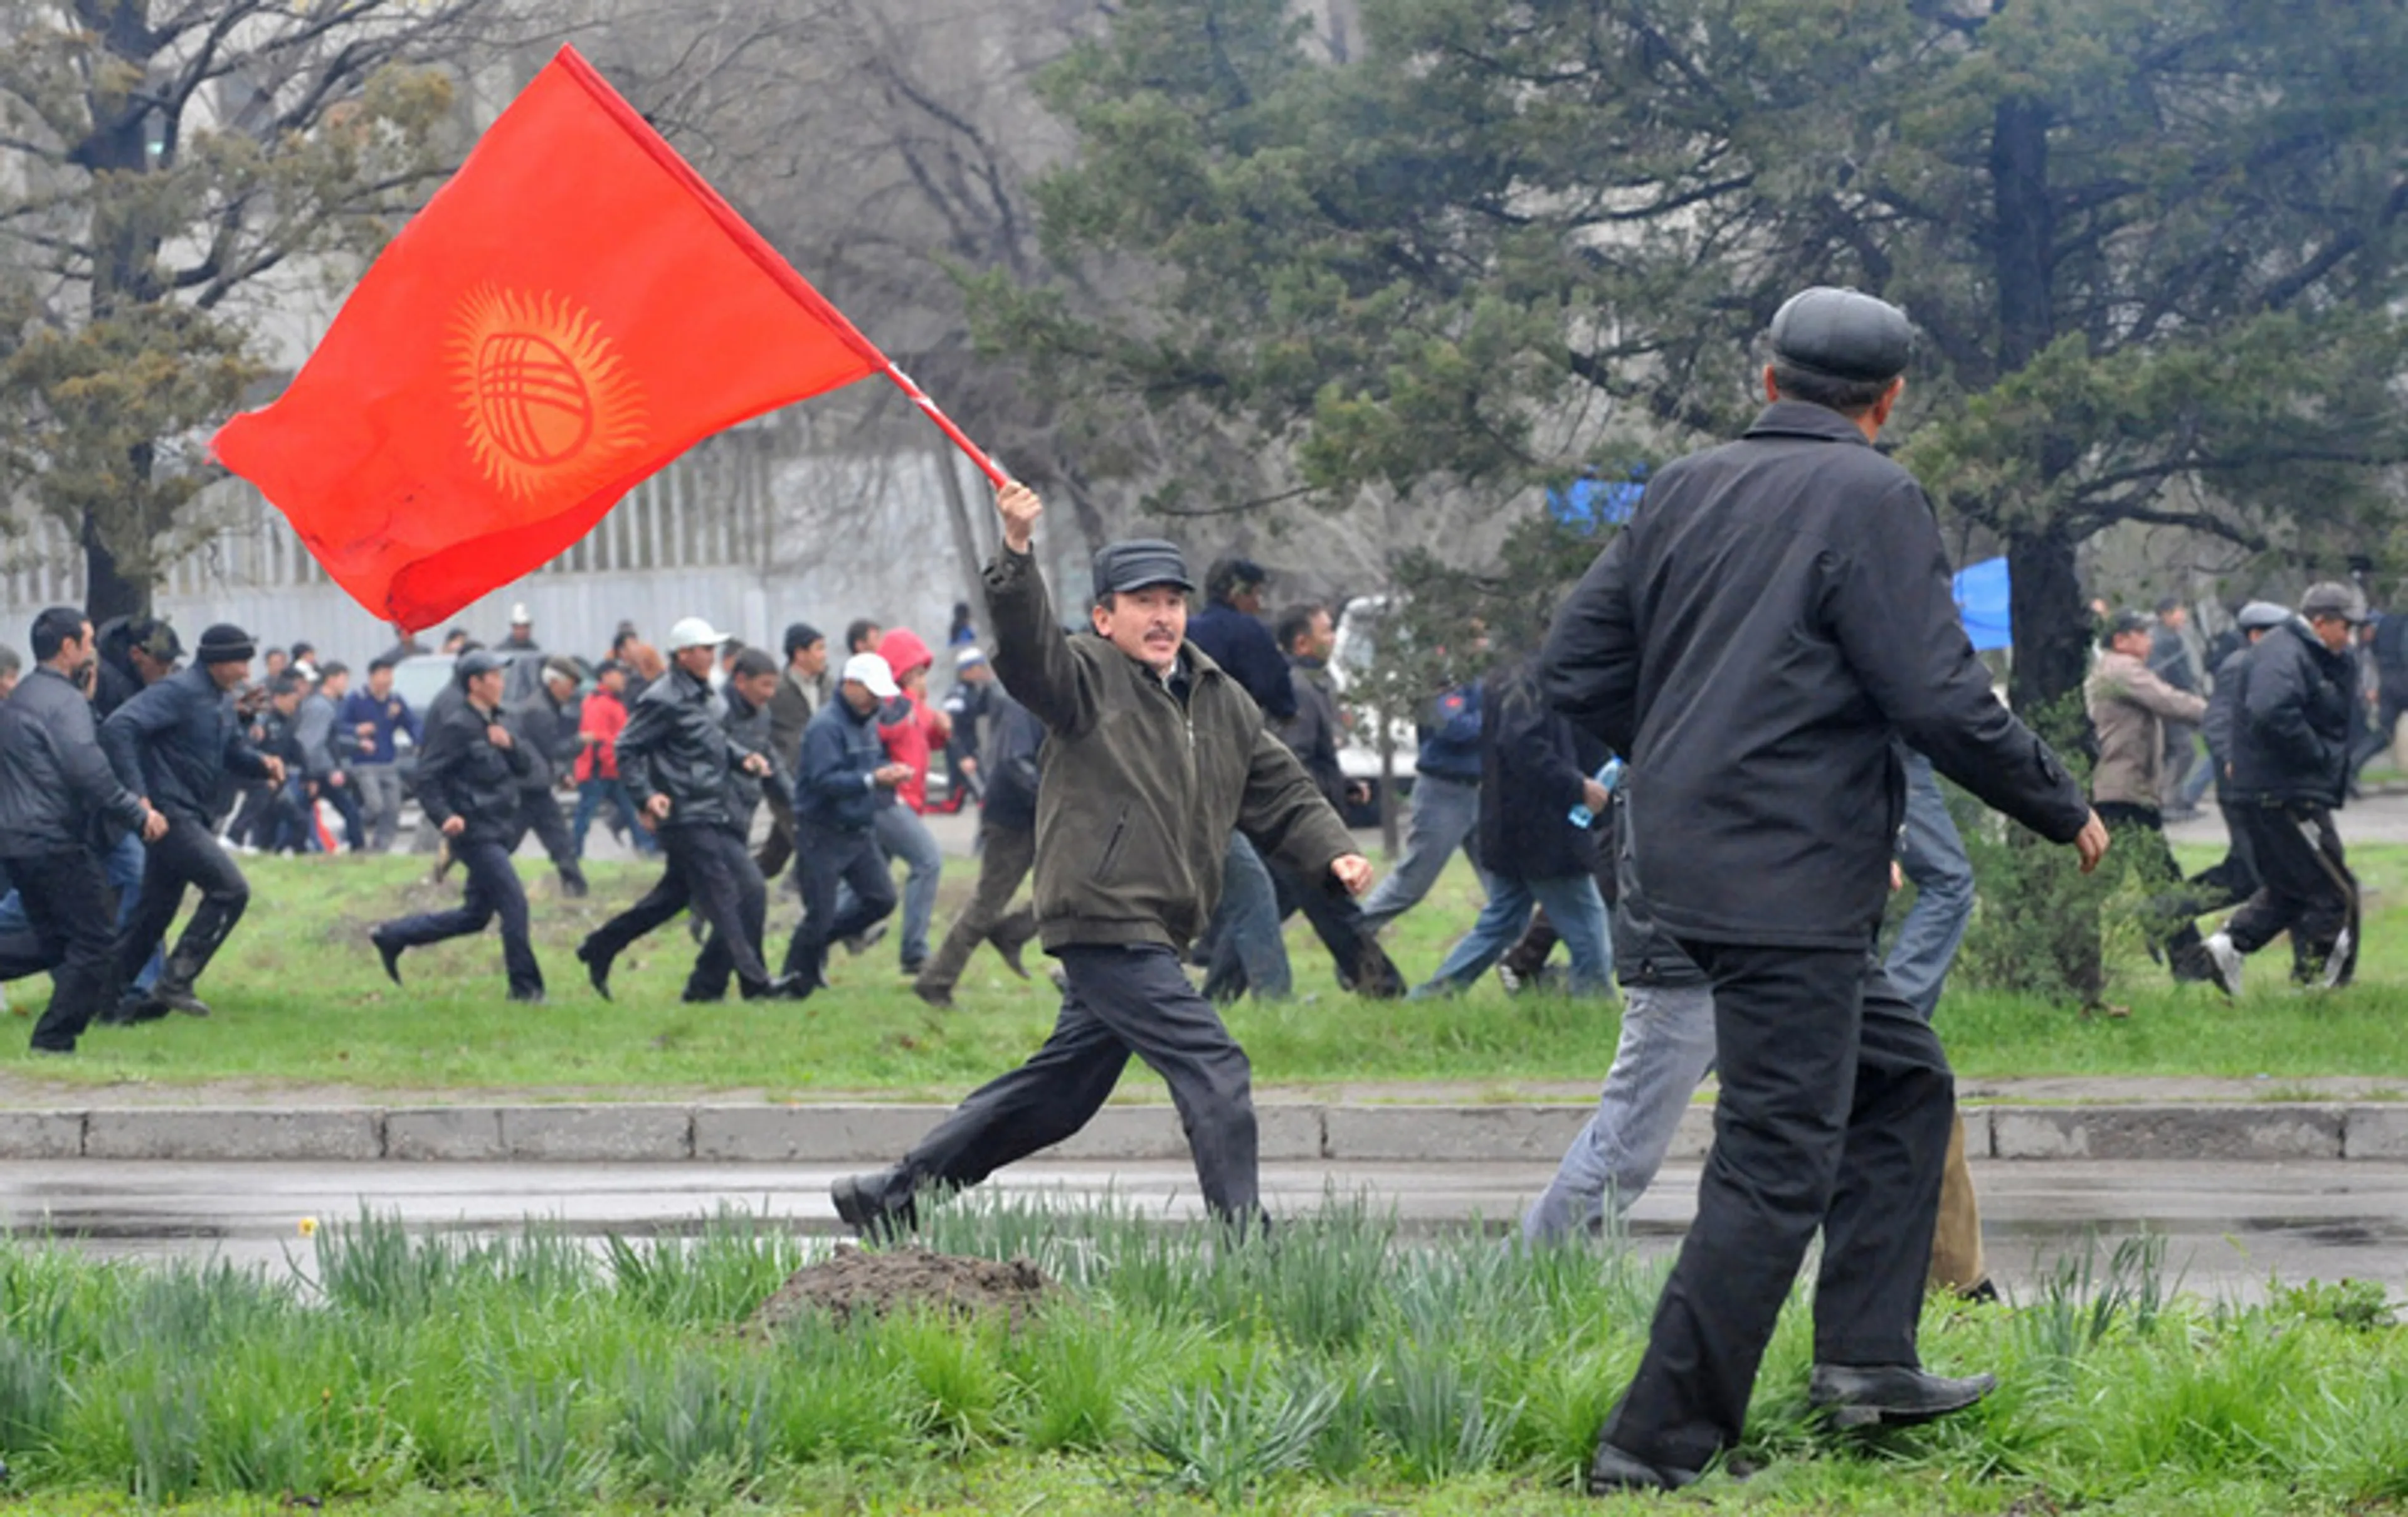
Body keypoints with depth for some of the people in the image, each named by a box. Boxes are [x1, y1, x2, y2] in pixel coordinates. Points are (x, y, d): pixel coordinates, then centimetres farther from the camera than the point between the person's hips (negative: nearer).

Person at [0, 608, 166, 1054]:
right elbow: (87, 771, -23)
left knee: (54, 942, 18)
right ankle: (55, 1037, -6)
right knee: (95, 939, -3)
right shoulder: (64, 701, -13)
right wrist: (138, 814, -16)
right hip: (56, 844, -9)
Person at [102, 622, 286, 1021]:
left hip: (193, 816, 10)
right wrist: (137, 794, -27)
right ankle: (176, 981, -10)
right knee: (230, 888, -14)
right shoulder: (179, 692, -16)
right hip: (170, 813, -10)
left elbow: (233, 749, 25)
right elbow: (118, 728, -23)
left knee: (154, 912, 12)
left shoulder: (223, 700, 14)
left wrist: (262, 763, 1)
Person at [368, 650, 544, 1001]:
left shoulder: (493, 724, 14)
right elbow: (426, 777, -16)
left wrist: (509, 745, -6)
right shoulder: (458, 727, -13)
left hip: (496, 833, 10)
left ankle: (391, 936, 25)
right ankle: (525, 988, -7)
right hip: (475, 832, -9)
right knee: (514, 903, -12)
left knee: (475, 915, 14)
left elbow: (522, 768, 15)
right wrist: (445, 817, -29)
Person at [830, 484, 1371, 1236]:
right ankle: (1241, 1235, -14)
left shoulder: (1223, 701, 17)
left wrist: (1332, 852, 4)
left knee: (1058, 1093, 15)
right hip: (1103, 919, -8)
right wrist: (1016, 554, -38)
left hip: (1154, 935, 8)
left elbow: (1281, 793, 21)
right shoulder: (1086, 676, -3)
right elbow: (1025, 647, -23)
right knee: (1214, 1070, -15)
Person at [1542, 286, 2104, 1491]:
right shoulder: (1870, 500, -11)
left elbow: (1576, 672, 11)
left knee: (1904, 1079, 21)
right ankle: (1654, 1451, -7)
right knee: (1778, 1167, -5)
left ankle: (1866, 1355, 19)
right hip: (1788, 883, -9)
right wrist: (2064, 812, -1)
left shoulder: (1682, 491, 11)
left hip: (1689, 852, 9)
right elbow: (1942, 701, -15)